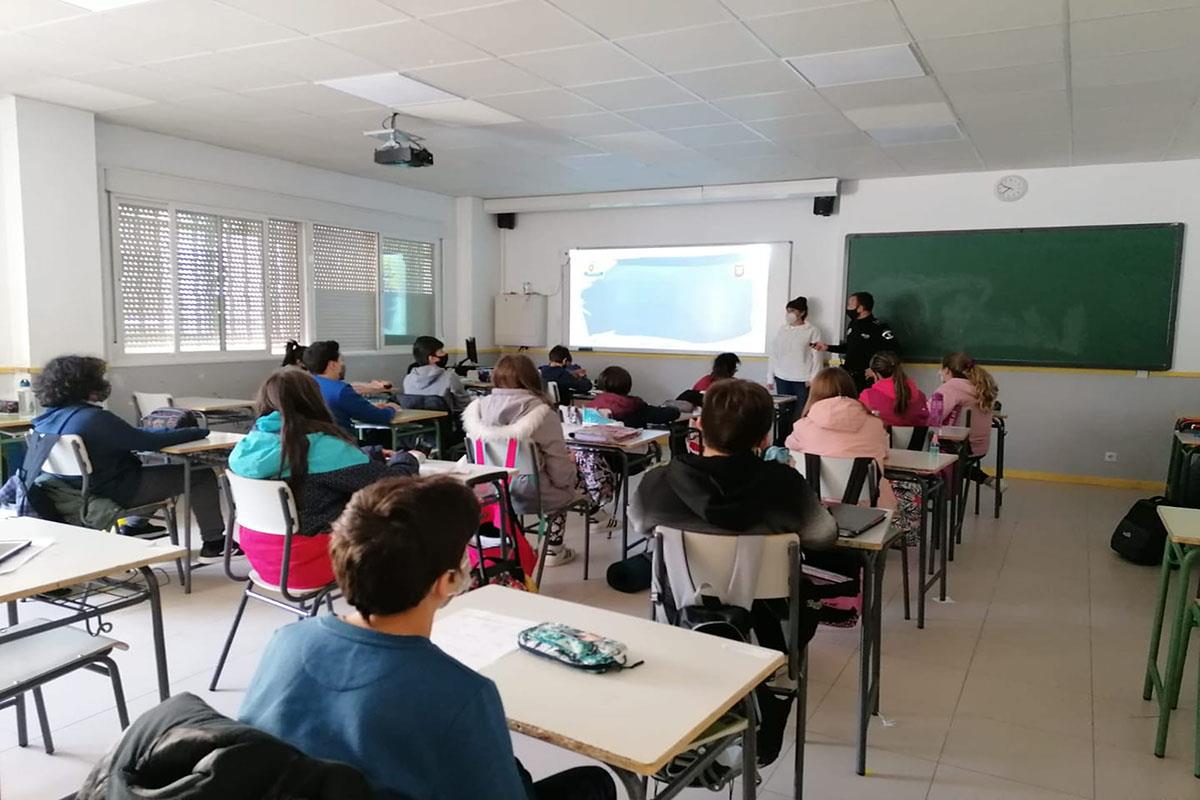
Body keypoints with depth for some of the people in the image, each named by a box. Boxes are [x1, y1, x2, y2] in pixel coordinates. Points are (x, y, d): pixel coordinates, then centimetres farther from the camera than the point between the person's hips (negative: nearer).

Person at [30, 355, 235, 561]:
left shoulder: (45, 420, 2)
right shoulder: (93, 418, -26)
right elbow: (148, 442, -23)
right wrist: (198, 432, -11)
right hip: (118, 493, -9)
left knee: (161, 467, 32)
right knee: (202, 475, -1)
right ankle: (213, 544, 6)